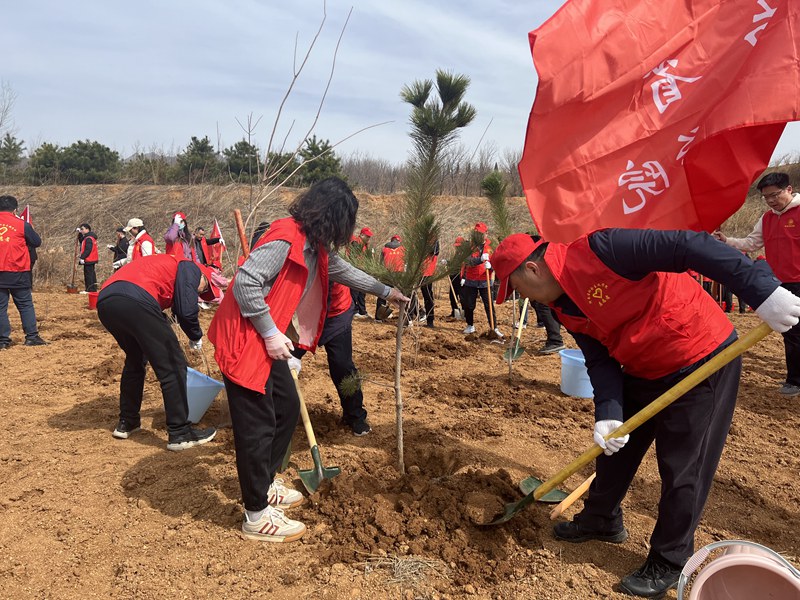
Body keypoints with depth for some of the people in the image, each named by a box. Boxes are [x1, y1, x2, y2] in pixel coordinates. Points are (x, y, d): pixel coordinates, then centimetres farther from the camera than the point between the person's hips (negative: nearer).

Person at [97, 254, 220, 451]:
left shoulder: (166, 263, 37)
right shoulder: (191, 269, 13)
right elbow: (186, 311, -2)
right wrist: (196, 337, 16)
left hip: (104, 301, 9)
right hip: (135, 301, -9)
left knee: (135, 359, 30)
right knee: (173, 366, 2)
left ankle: (126, 423, 36)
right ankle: (179, 433, 7)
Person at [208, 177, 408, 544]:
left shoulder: (315, 245, 8)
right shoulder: (285, 239, -22)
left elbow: (341, 269, 24)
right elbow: (245, 283, -27)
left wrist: (384, 291, 32)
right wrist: (271, 334, -22)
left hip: (267, 341, 10)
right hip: (244, 340, -10)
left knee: (287, 407, 17)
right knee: (257, 425, -4)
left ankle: (265, 485, 35)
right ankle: (257, 516, 10)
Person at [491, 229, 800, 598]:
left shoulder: (598, 250, -27)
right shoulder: (564, 309, 1)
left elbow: (688, 247, -31)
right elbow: (600, 360, -2)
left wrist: (763, 292, -36)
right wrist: (607, 414, -18)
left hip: (703, 361, -9)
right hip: (643, 371, 9)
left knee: (682, 467, 1)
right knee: (614, 445, 17)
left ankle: (669, 564, 20)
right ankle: (601, 520, 40)